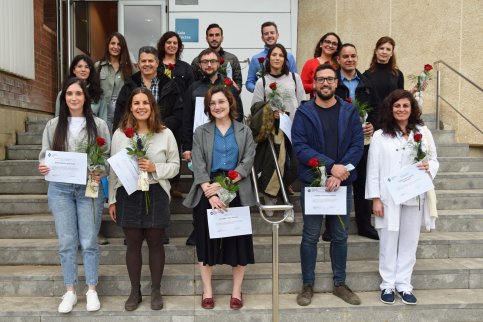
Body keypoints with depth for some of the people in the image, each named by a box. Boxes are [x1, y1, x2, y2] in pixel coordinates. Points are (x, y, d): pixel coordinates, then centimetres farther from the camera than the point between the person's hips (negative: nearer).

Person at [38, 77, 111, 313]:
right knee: (66, 242, 7)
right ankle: (70, 291, 20)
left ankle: (91, 290, 18)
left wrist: (100, 173, -18)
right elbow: (44, 155, 8)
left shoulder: (99, 125, 3)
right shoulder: (53, 125, 8)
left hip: (89, 189, -1)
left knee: (89, 241, 4)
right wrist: (43, 167, -14)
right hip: (59, 189, 2)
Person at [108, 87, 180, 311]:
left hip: (156, 194, -1)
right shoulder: (119, 134, 1)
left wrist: (155, 168, -17)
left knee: (155, 243, 10)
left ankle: (156, 291, 27)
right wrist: (112, 199, 4)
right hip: (127, 194, 1)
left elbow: (175, 165, 2)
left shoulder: (165, 134, -1)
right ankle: (135, 291, 27)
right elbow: (113, 169, 4)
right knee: (133, 244, 11)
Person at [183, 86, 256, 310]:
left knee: (238, 240, 4)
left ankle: (236, 291, 18)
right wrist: (210, 193, -17)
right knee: (206, 239, 5)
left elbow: (247, 163, -4)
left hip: (236, 192, 0)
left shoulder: (244, 131, 8)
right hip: (207, 193, 0)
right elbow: (198, 167, -3)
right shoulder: (201, 132, 8)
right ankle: (207, 291, 18)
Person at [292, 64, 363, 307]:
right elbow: (299, 146, -11)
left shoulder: (350, 112, 4)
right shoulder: (304, 112, -1)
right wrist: (331, 165, -19)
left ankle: (340, 284, 28)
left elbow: (358, 145, -3)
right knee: (310, 236, 6)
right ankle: (308, 285, 21)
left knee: (340, 236, 12)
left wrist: (340, 174, -16)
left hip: (343, 183, 2)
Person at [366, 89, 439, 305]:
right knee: (388, 242, 6)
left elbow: (434, 161, 11)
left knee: (409, 241, 10)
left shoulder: (423, 133, 5)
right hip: (389, 198, -2)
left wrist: (429, 167, -13)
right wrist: (375, 199, -7)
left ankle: (403, 284, 23)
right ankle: (388, 285, 20)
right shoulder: (380, 136, -2)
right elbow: (373, 170, -3)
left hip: (414, 197, 3)